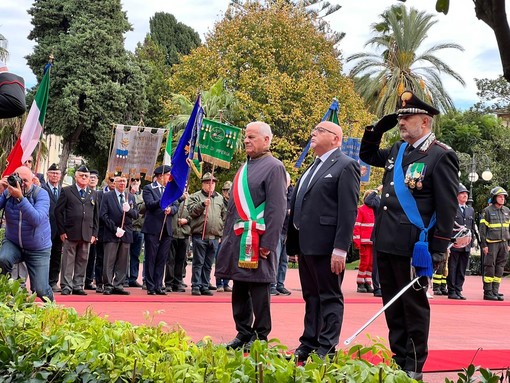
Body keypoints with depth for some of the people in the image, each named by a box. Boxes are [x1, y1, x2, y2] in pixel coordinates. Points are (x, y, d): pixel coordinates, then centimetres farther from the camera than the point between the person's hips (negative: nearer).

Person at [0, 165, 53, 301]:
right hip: (12, 243, 2)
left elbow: (37, 220, -31)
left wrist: (20, 198, -39)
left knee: (40, 290, -5)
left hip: (38, 249, -2)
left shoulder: (41, 194, -15)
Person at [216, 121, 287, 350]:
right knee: (239, 288, 11)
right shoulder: (244, 168, 18)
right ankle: (243, 334, 19)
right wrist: (227, 238, 18)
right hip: (238, 238, 8)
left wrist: (268, 243, -18)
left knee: (258, 287, -3)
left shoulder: (273, 167, -7)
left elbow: (277, 208, -13)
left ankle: (260, 336, 6)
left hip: (258, 239, -8)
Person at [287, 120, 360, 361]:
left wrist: (340, 249, -19)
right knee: (311, 297, 13)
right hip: (305, 244, 8)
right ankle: (309, 345, 19)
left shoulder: (346, 166, -6)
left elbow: (349, 210, -13)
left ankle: (326, 350, 1)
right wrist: (295, 246, 14)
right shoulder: (313, 168, 20)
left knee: (330, 297, -2)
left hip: (326, 246, -8)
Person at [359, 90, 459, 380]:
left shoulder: (441, 156, -10)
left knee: (414, 306, 3)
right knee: (393, 306, 14)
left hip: (414, 247, -7)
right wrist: (377, 129, 12)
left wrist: (438, 250, -14)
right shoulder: (397, 150, 12)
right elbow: (367, 155, 30)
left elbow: (448, 207, -12)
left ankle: (413, 367, 12)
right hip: (386, 244, 8)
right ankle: (397, 360, 24)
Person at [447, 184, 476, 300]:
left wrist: (470, 241, 9)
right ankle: (452, 292, 3)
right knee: (452, 269, -1)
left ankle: (458, 291, 12)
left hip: (466, 246, 6)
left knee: (462, 271, 7)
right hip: (454, 245, -6)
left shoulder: (471, 210, 16)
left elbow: (472, 228, 19)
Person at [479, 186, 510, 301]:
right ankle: (488, 292, -1)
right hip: (491, 243, -5)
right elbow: (482, 228, -5)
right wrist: (484, 245, -10)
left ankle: (495, 291, 10)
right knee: (489, 268, -5)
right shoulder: (487, 211, -4)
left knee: (500, 269, 5)